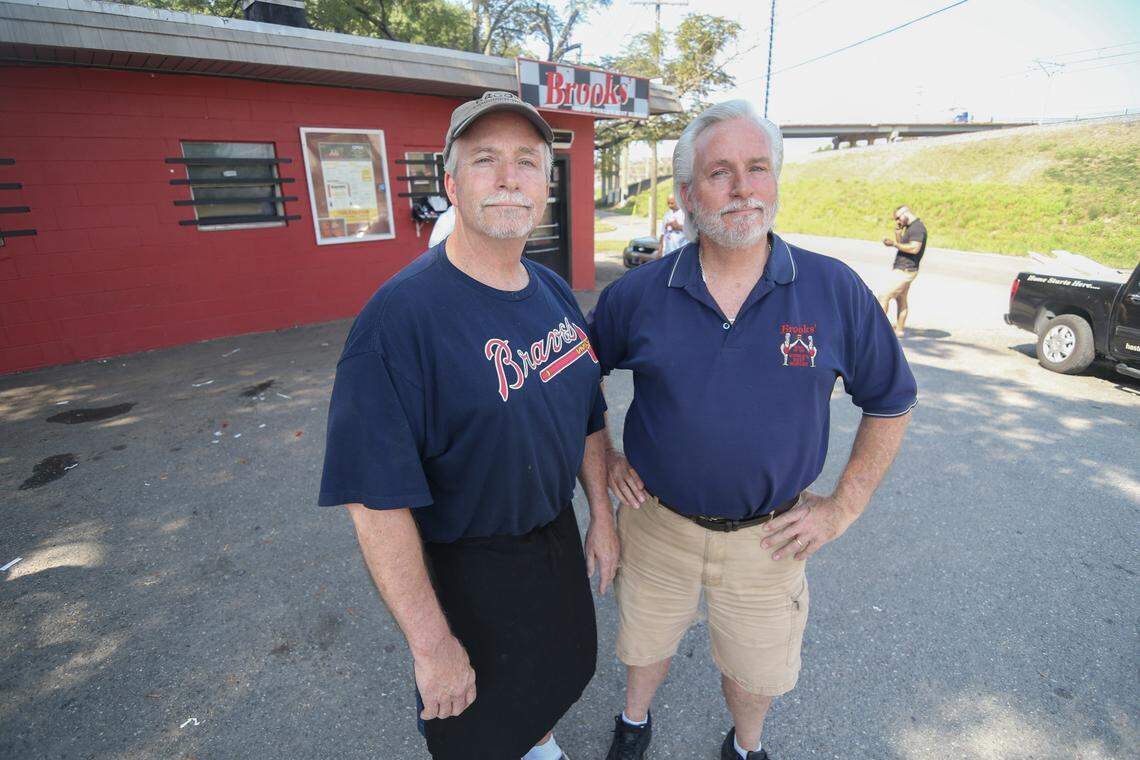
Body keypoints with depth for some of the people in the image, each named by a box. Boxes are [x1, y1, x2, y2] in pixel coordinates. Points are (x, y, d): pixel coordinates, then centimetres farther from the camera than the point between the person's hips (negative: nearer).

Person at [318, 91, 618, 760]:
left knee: (562, 674, 31)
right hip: (466, 566, -6)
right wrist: (432, 644, -21)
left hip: (557, 536, 7)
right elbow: (376, 502, -26)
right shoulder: (401, 315, -26)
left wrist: (602, 518, 9)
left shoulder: (556, 293, -3)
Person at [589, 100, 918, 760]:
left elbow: (892, 402, 1)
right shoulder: (638, 295, -10)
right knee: (646, 643, 24)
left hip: (769, 534, 0)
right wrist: (602, 458, -1)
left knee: (756, 670, 23)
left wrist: (844, 507, -3)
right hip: (657, 521, 1)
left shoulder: (836, 290, -10)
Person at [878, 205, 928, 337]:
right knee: (901, 300, 14)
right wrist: (897, 232, 5)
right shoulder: (910, 227, 15)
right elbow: (902, 245, 17)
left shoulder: (917, 227, -16)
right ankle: (899, 330, 20)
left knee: (884, 297, -11)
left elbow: (914, 248, -26)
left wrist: (894, 244, -23)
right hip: (903, 270, 11)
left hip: (905, 271, -11)